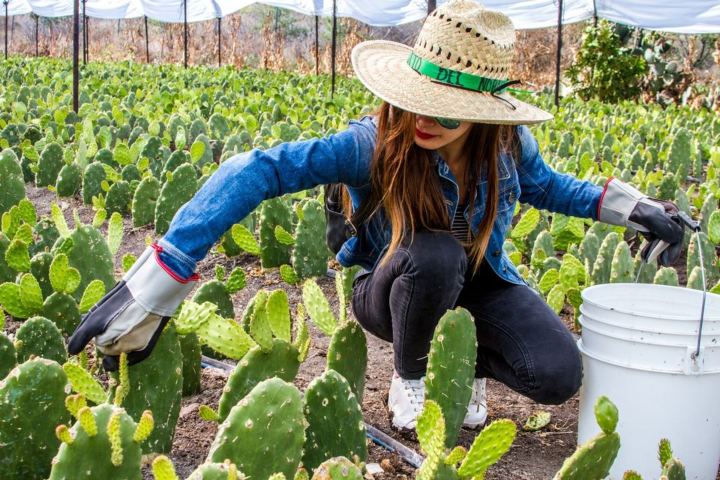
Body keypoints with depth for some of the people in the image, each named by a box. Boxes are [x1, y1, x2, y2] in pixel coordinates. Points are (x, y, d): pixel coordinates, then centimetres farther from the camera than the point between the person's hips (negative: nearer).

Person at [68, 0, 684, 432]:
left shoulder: (506, 143, -19)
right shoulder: (373, 143, -32)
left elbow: (543, 184, 7)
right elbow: (254, 173, -40)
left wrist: (629, 205, -6)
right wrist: (155, 285, -49)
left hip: (478, 281, 3)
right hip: (394, 288, -2)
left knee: (559, 376, -23)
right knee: (434, 254, -39)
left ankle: (472, 359, 12)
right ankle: (409, 374, -7)